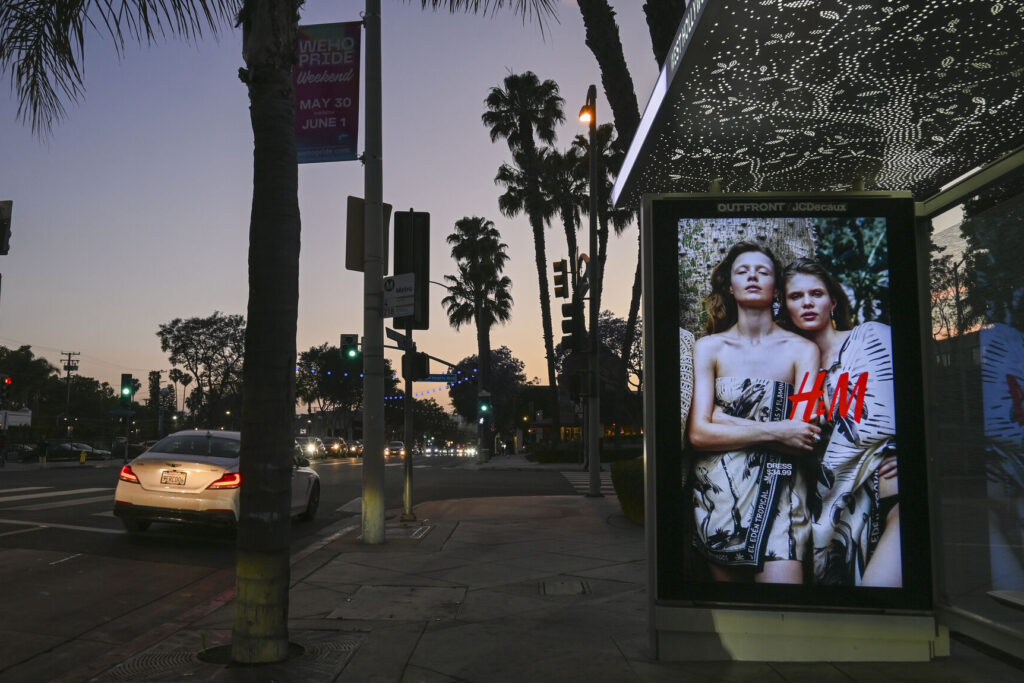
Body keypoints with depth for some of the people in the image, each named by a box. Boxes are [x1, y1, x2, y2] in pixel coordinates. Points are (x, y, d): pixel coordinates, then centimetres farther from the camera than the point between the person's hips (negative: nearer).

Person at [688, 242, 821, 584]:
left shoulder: (802, 350, 2)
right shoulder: (708, 347, 4)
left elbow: (806, 440, -8)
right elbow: (699, 433, -6)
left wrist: (724, 421, -10)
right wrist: (775, 431, -13)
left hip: (778, 492, -1)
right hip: (717, 492, 1)